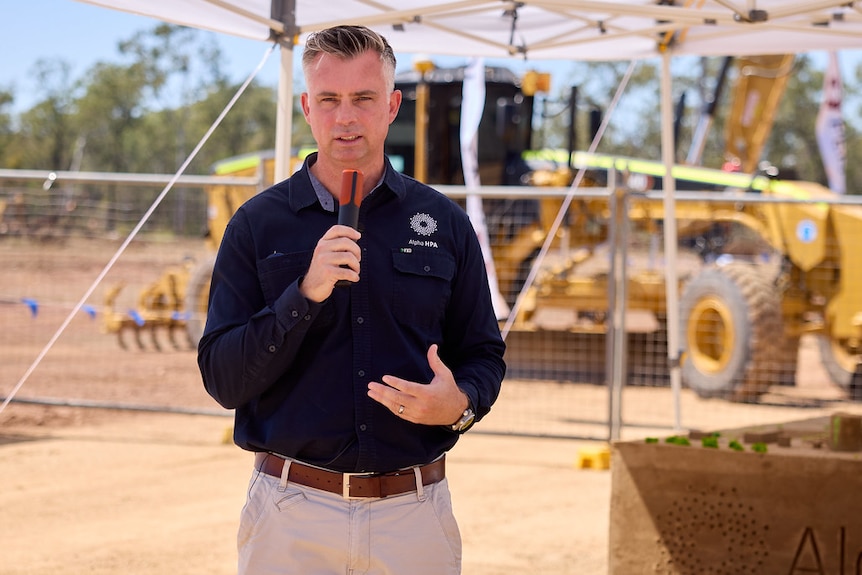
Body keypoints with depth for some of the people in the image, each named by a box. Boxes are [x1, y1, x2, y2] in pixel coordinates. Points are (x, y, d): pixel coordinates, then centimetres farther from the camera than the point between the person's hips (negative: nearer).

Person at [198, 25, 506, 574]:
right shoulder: (258, 224, 1)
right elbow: (222, 380, -4)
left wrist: (460, 403, -12)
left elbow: (484, 356, 10)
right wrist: (305, 296, -17)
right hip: (292, 515, -1)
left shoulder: (445, 224, 6)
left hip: (415, 511, 1)